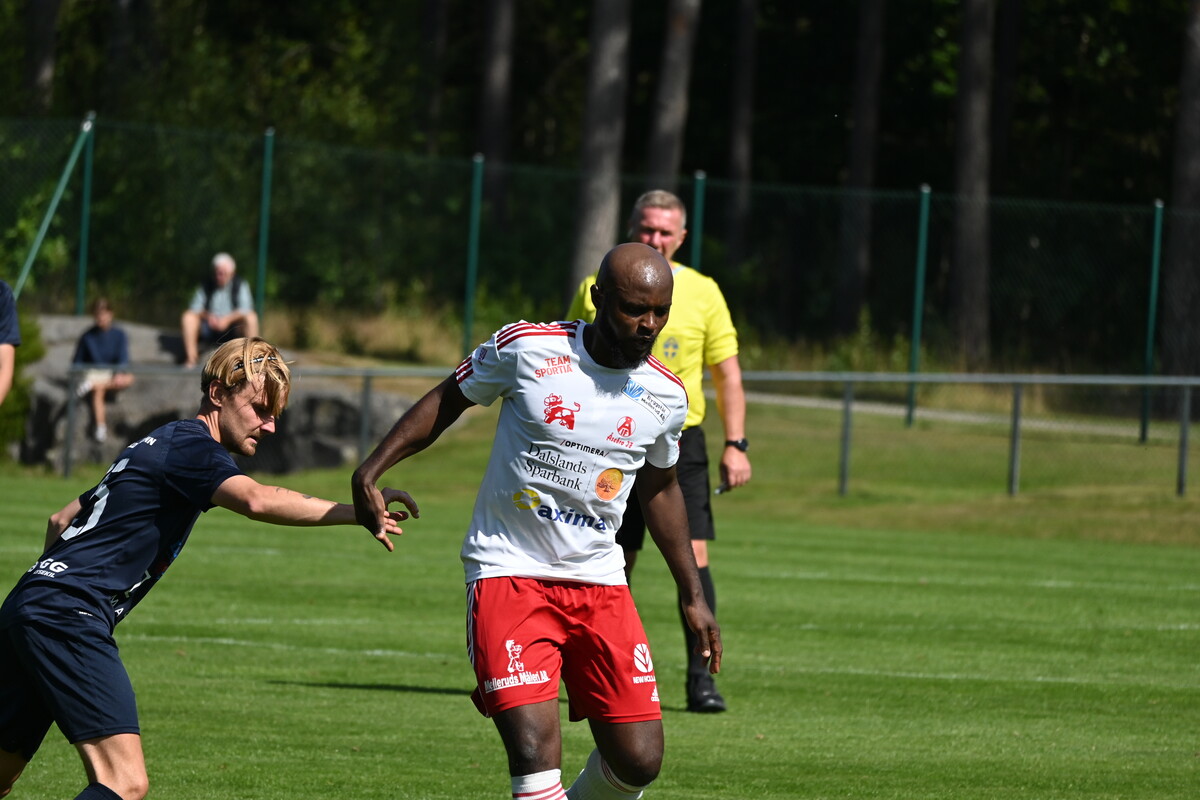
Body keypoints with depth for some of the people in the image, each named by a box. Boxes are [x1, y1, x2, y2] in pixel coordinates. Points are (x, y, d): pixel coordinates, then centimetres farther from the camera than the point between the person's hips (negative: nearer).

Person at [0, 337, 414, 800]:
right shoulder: (191, 446, -7)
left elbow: (62, 520, 32)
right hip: (70, 617, -10)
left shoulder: (161, 444, 24)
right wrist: (357, 511, -28)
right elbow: (255, 500, -28)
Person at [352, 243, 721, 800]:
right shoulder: (528, 348, -9)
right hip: (509, 573, -4)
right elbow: (448, 400, 6)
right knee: (535, 751, -20)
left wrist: (692, 595, 23)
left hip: (599, 583, 4)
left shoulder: (665, 397, 2)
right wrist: (370, 471, -3)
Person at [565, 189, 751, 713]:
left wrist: (735, 444, -2)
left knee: (693, 557, -12)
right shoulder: (597, 292, 4)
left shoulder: (702, 293, 4)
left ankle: (702, 678, -11)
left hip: (680, 445, -1)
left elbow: (727, 373, 6)